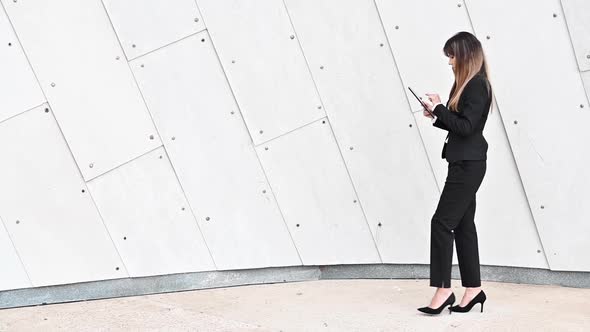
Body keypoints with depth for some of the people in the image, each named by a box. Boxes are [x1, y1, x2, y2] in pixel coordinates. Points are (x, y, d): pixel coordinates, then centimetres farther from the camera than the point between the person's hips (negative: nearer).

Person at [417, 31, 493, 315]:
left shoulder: (477, 85, -14)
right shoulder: (468, 84, 15)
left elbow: (466, 127, -20)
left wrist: (439, 108, -12)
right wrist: (436, 117, 4)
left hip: (468, 165, -10)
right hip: (464, 163, 10)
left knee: (442, 222, -10)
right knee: (463, 224, 11)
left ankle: (443, 290, -5)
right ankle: (473, 288, 16)